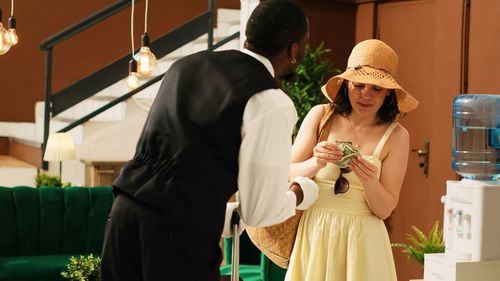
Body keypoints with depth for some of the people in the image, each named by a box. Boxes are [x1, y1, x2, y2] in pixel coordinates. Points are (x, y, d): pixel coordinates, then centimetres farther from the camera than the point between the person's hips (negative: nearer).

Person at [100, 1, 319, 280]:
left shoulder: (187, 64, 14)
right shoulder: (272, 103, -7)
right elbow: (260, 212, -5)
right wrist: (303, 191, 17)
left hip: (125, 211, 7)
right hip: (182, 232, -7)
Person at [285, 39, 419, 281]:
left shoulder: (395, 135, -5)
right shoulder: (321, 116, -2)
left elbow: (385, 210, -4)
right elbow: (287, 174, -5)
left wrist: (369, 181, -22)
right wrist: (317, 163, -22)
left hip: (361, 240, -1)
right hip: (313, 233, 1)